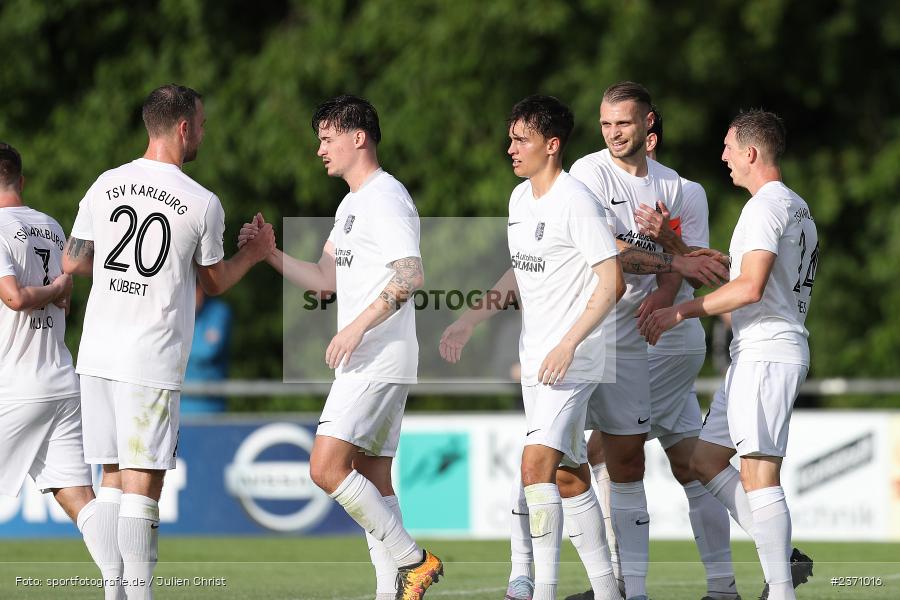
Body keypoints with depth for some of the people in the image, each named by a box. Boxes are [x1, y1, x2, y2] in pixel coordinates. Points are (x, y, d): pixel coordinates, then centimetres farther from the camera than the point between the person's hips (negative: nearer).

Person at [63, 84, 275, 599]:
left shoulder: (107, 185, 6)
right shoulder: (204, 204, -6)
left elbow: (73, 262, 12)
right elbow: (213, 282, 8)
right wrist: (256, 253, 26)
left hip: (98, 354, 5)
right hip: (152, 361, -5)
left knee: (113, 476, 10)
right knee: (144, 480, -4)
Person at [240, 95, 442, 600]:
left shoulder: (386, 198, -11)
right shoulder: (352, 204, 20)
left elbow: (411, 275, -23)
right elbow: (326, 279, 23)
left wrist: (359, 326, -26)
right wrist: (272, 254, 9)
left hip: (380, 360, -10)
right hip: (362, 364, 10)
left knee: (326, 467, -17)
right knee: (373, 480, 8)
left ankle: (412, 559, -11)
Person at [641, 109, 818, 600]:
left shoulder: (766, 205, -12)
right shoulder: (797, 207, 20)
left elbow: (751, 287, -22)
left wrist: (681, 311, -16)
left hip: (768, 353, -11)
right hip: (755, 354, 11)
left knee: (758, 473, -13)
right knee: (705, 460, 12)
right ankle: (783, 557, 8)